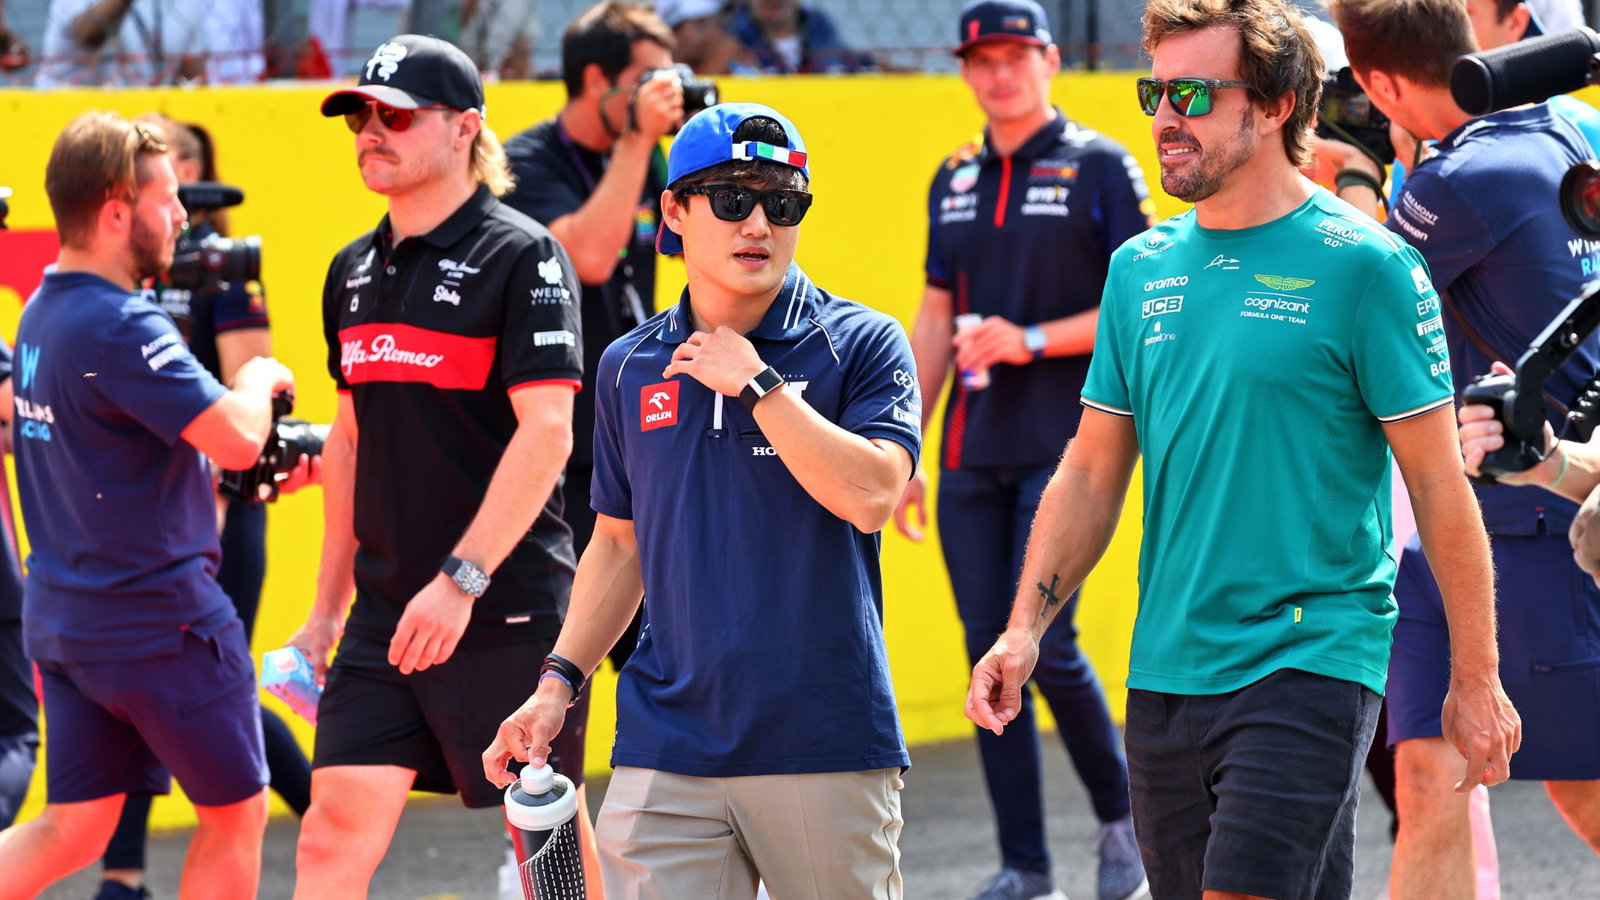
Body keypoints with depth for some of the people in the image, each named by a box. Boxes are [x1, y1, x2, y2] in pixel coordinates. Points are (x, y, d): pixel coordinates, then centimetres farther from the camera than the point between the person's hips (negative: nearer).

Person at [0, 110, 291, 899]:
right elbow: (236, 438, -28)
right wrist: (261, 378, -4)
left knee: (73, 831, 11)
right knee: (236, 813, 9)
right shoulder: (120, 328, -21)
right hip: (162, 624, -8)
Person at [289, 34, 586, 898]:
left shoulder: (520, 256, -9)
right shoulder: (354, 270, 13)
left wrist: (462, 580, -24)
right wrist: (327, 605, 22)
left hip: (507, 610, -6)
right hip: (384, 614, 6)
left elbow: (546, 434, -17)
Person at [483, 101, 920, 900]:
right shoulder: (630, 368, 12)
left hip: (825, 744, -3)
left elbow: (870, 496, -16)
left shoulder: (862, 345, -1)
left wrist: (755, 381, -13)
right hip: (667, 747, 3)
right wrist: (559, 680, 10)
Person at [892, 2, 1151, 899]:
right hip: (973, 452, 6)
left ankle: (1122, 816, 9)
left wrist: (1032, 341, -17)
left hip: (1065, 445, -5)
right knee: (989, 650, 2)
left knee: (1043, 642, -13)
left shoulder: (1100, 167, -2)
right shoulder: (956, 179, 14)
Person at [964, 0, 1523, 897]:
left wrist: (1476, 679, -5)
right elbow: (1091, 474, 16)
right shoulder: (1141, 269, 10)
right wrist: (1024, 629, 4)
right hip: (1165, 675, 6)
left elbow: (1439, 483, -5)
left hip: (1308, 663, -6)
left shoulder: (1364, 265, -7)